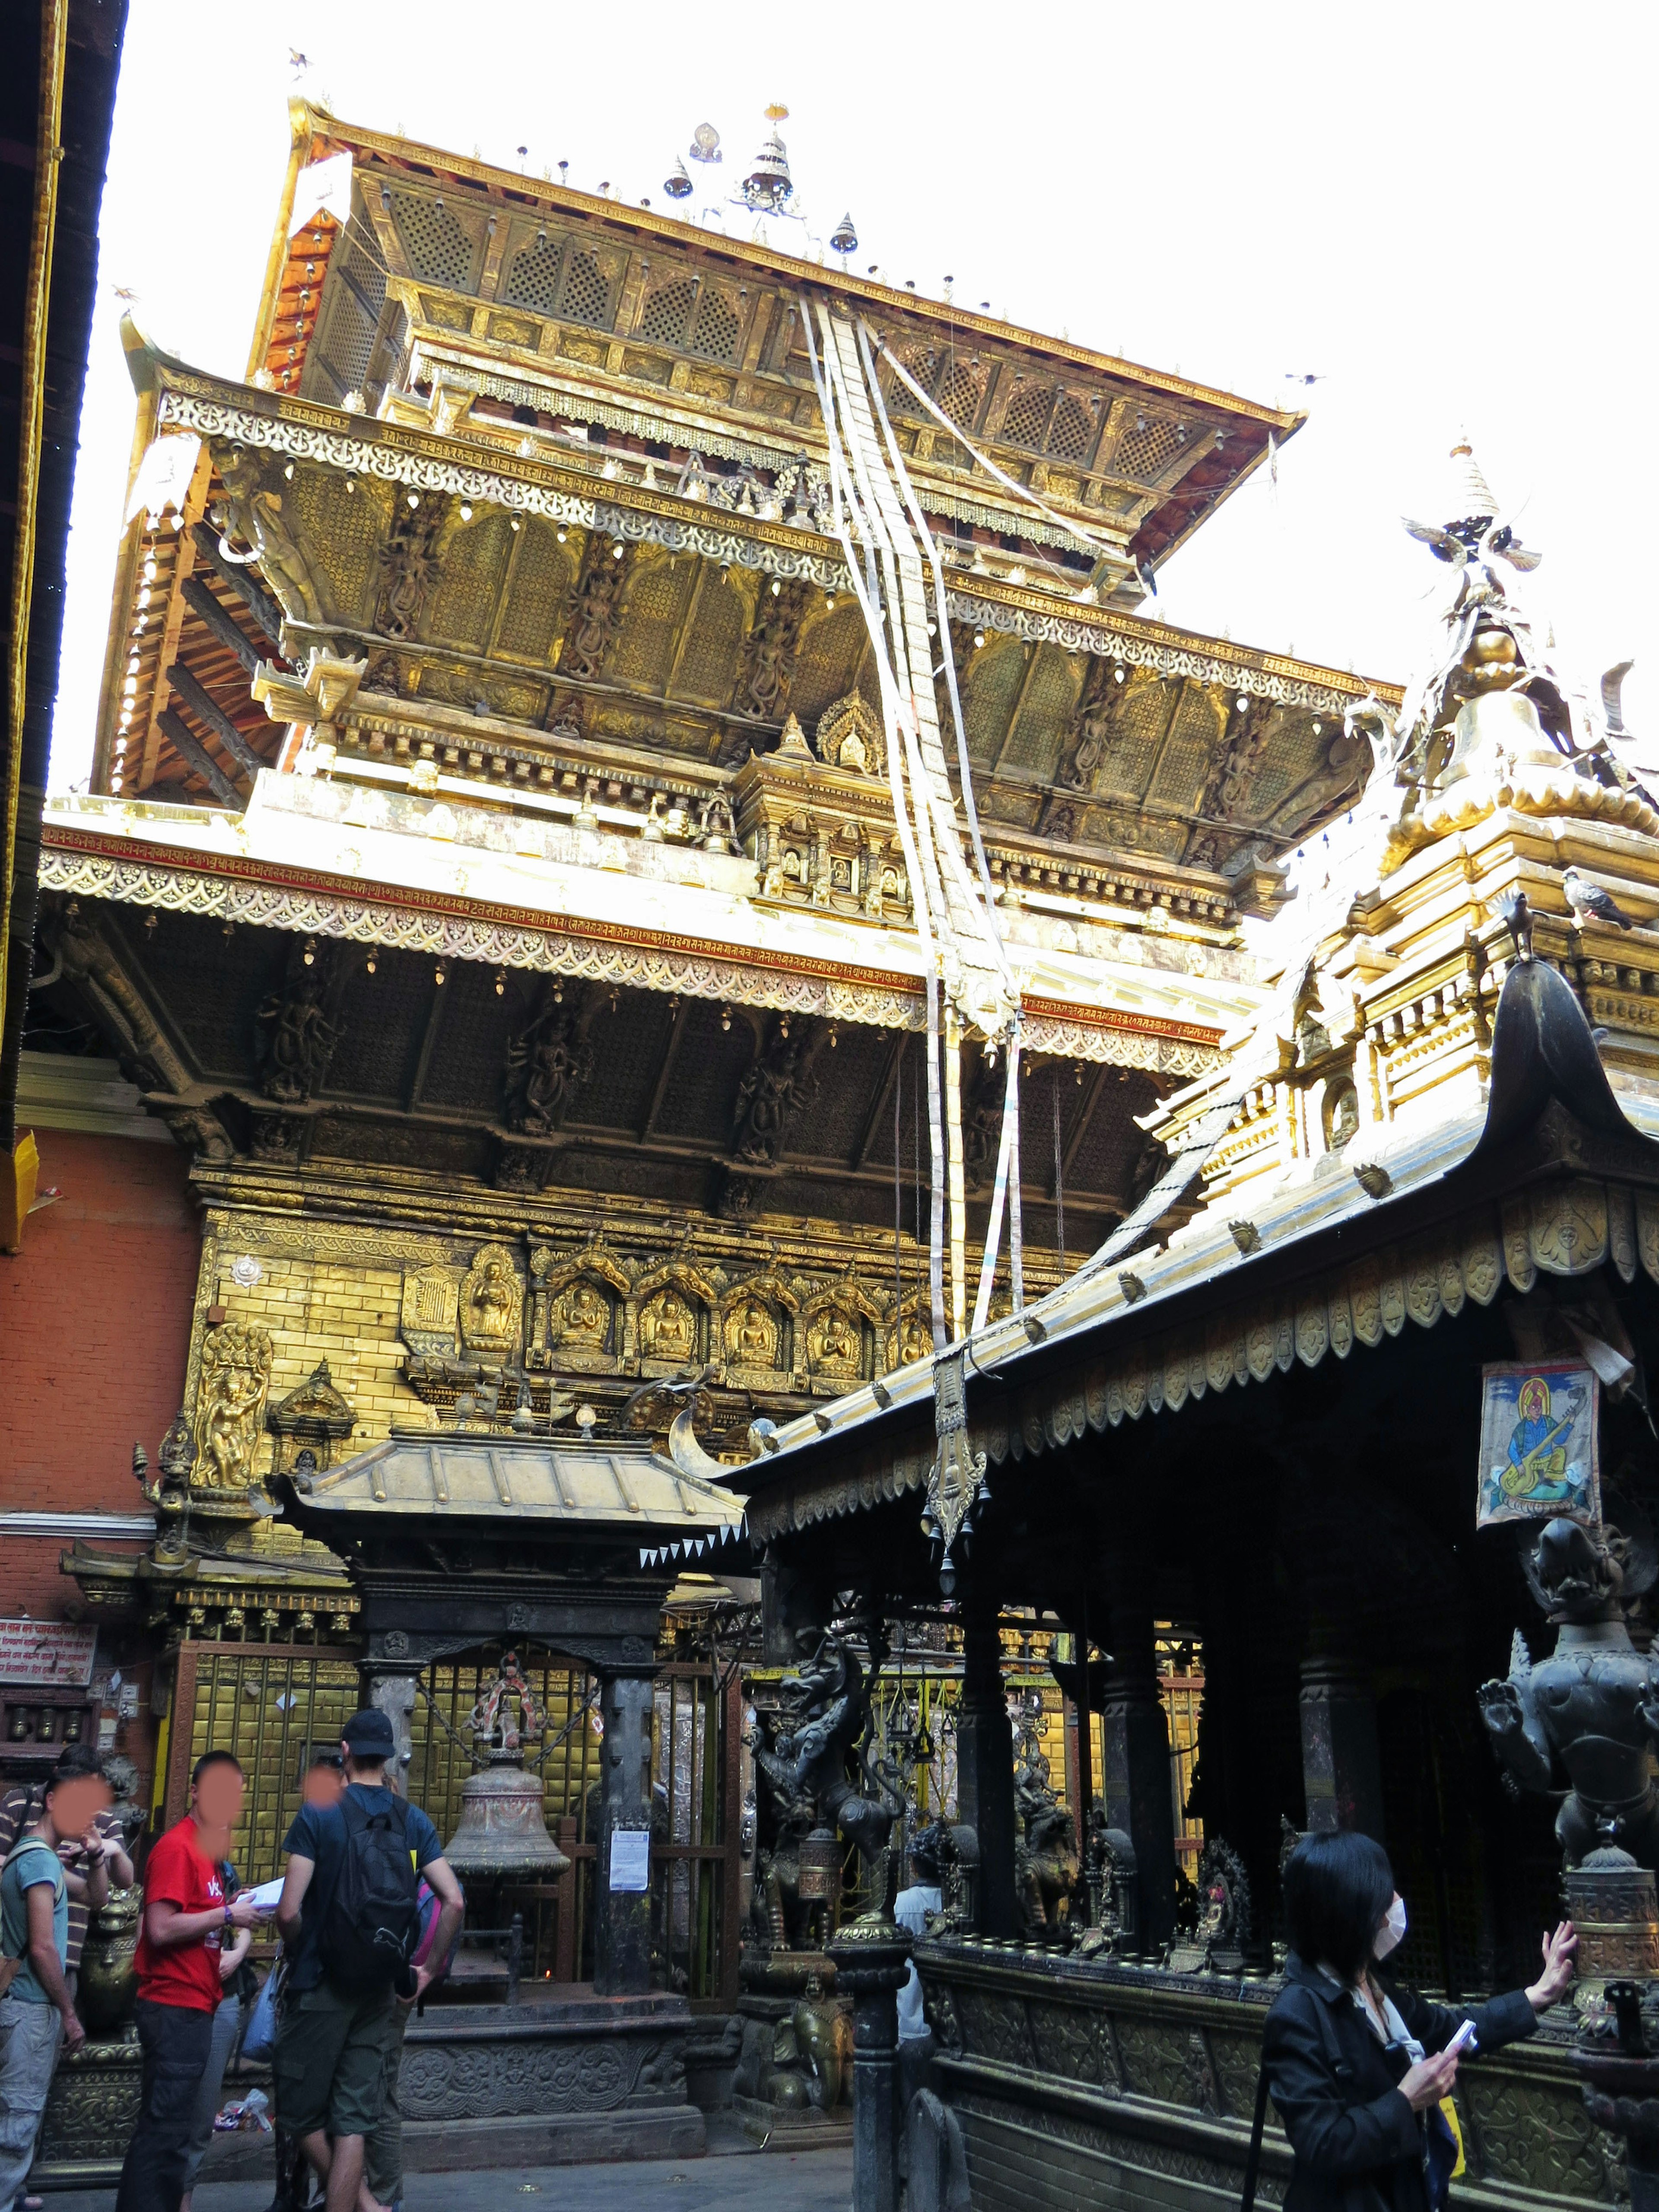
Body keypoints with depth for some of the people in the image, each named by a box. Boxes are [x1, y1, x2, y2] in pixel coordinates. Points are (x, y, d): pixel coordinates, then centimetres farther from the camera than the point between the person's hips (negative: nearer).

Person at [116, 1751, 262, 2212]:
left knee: (169, 2127, 16)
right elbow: (161, 1929, -23)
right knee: (165, 2128, -6)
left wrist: (235, 1910, 5)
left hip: (193, 2006, 10)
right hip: (174, 2007, -10)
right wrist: (227, 1915, -16)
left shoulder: (206, 1848, 13)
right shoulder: (177, 1846, -15)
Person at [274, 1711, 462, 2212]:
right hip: (380, 1990, 4)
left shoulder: (318, 1814, -9)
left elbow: (289, 1911, -15)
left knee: (299, 2110, 13)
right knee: (354, 2121, 10)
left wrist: (303, 1954, 5)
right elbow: (453, 1901, -5)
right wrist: (428, 1971, 7)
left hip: (322, 1985, -4)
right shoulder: (414, 1821, 2)